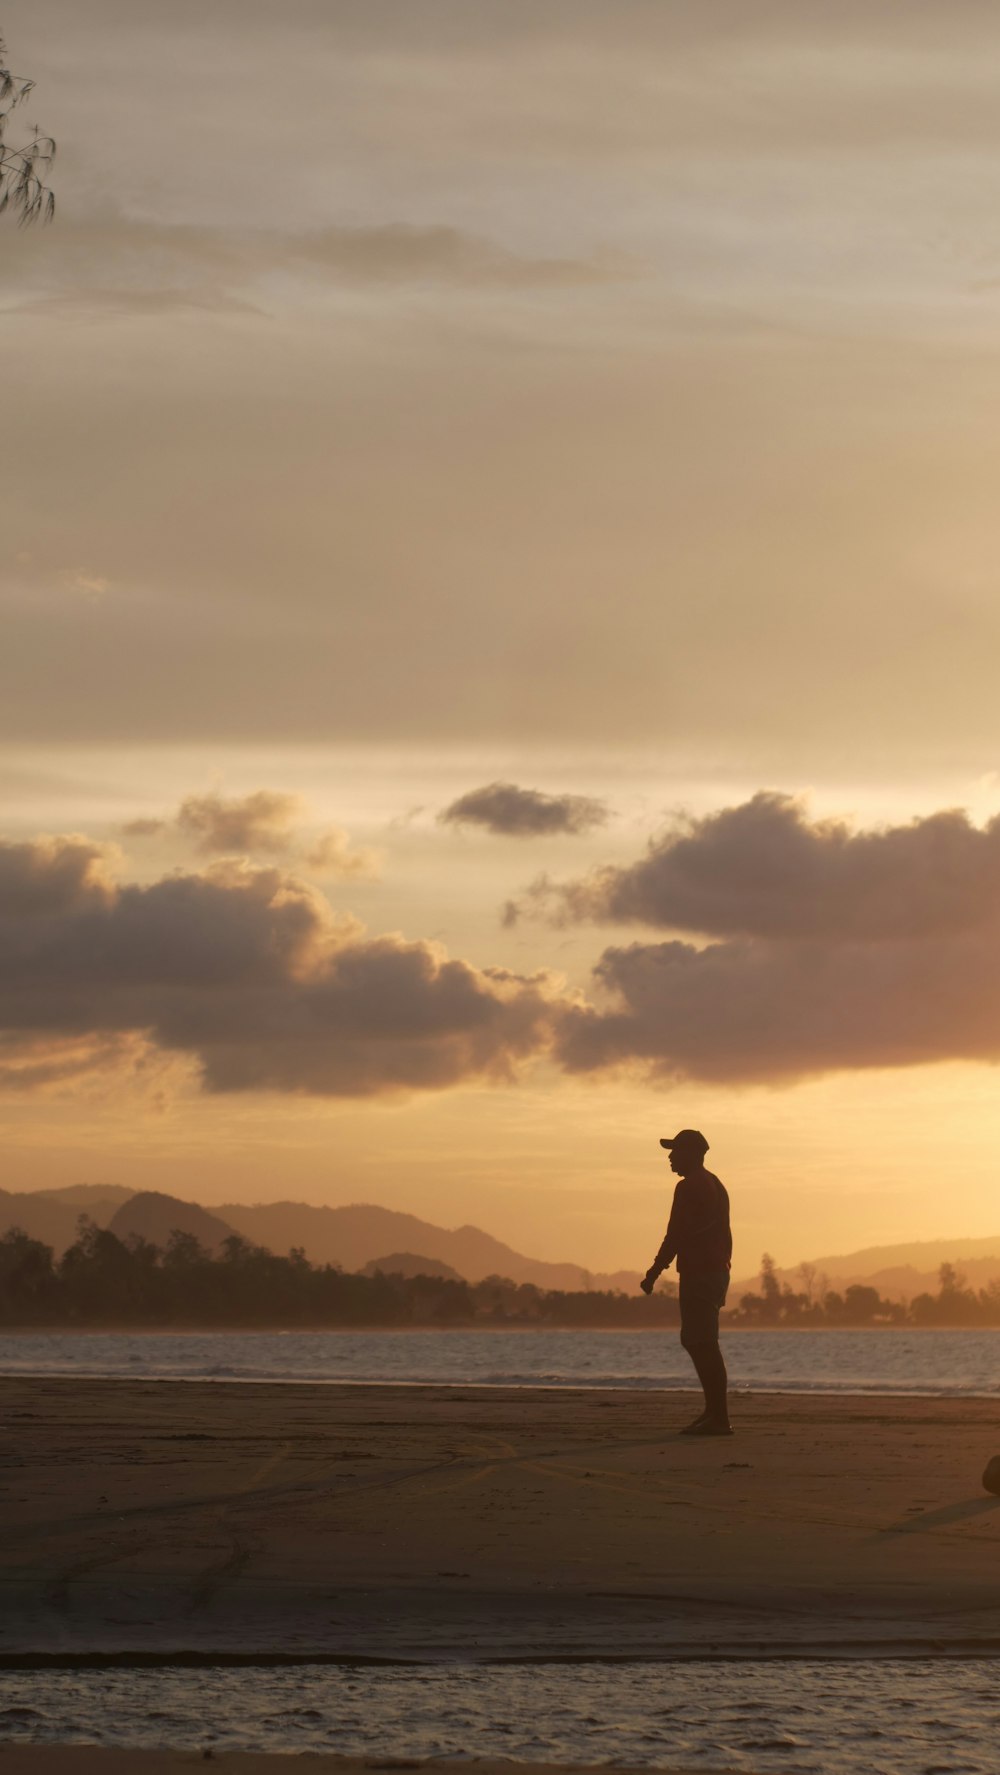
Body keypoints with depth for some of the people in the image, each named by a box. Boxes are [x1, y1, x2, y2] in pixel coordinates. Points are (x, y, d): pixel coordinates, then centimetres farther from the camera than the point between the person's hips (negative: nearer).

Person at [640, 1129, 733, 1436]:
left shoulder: (689, 1188, -13)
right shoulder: (715, 1185, 17)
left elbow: (676, 1235, -17)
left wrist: (653, 1273, -14)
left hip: (697, 1274, -10)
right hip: (717, 1273, 10)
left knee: (702, 1344, -9)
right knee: (697, 1341, 17)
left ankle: (718, 1418, -11)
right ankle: (714, 1411, 19)